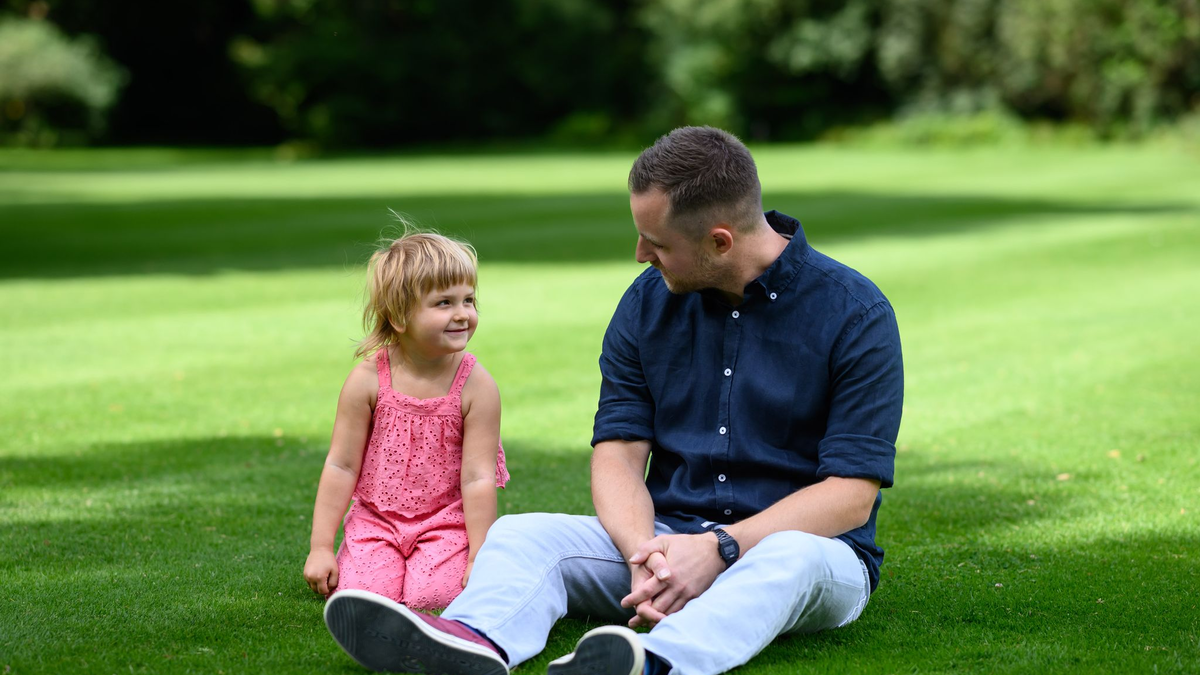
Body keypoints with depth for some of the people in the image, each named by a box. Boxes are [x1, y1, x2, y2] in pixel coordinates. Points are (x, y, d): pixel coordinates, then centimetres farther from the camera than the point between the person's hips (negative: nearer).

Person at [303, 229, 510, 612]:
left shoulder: (476, 387, -11)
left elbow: (478, 478, -11)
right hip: (376, 519, 1)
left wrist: (479, 559, -13)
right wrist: (320, 548, -7)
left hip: (447, 522, -1)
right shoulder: (368, 380, -9)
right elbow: (341, 466, -5)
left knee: (430, 596, -22)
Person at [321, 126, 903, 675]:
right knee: (520, 533, -19)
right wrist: (643, 552, -21)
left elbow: (850, 494, -13)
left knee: (795, 559, -39)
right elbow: (617, 451, 0)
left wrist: (719, 548, -25)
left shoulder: (855, 314, -9)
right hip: (668, 535, 4)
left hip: (805, 542, -4)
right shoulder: (648, 302, 5)